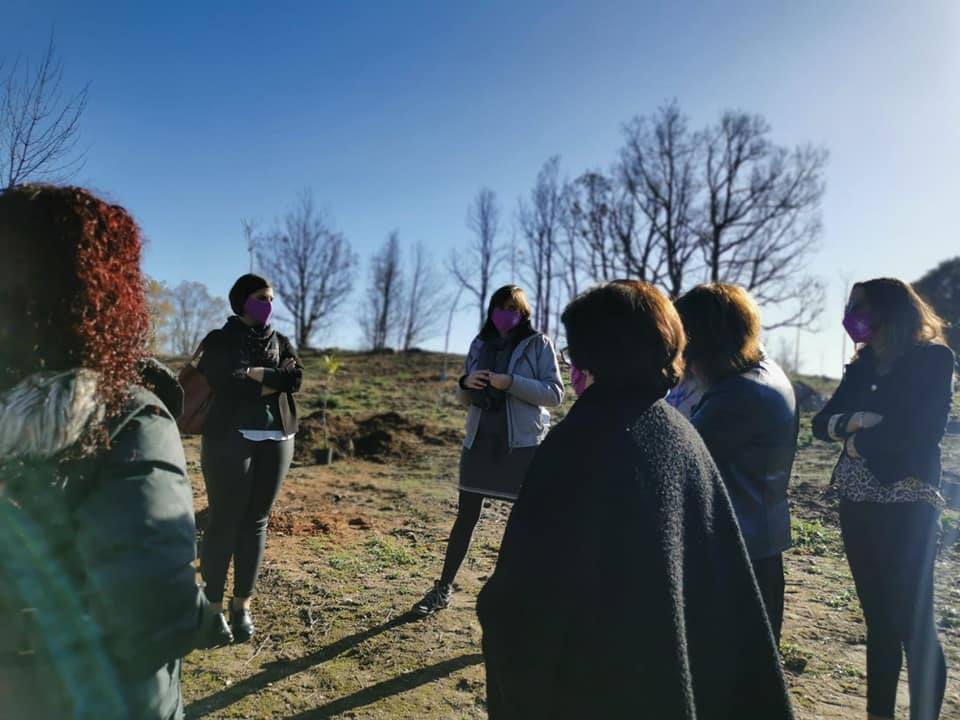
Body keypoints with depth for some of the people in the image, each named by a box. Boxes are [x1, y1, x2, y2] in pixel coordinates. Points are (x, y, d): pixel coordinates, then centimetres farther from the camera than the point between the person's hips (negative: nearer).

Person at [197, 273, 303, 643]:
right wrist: (272, 380, -8)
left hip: (276, 440, 4)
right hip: (230, 440, -4)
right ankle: (214, 606, 10)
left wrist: (251, 373, -11)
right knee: (223, 523, -1)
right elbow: (224, 386, -13)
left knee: (255, 522, 8)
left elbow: (295, 379, -4)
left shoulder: (281, 342, 14)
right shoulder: (219, 340, 3)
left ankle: (242, 604, 18)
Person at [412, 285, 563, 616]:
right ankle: (443, 588, 21)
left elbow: (555, 393, -9)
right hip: (481, 439, 4)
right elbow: (464, 399, 15)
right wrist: (465, 383, -8)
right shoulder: (480, 344, 10)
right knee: (466, 515, 9)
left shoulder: (539, 344, -2)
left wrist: (511, 383, -20)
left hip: (523, 442, -3)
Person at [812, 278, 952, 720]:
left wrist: (856, 442, -5)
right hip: (857, 506, 6)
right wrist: (854, 422, -13)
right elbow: (822, 422, 5)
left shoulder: (932, 359, -6)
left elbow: (918, 435, -16)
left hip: (905, 509, -6)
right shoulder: (863, 365, 11)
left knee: (913, 623, 1)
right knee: (878, 619, 15)